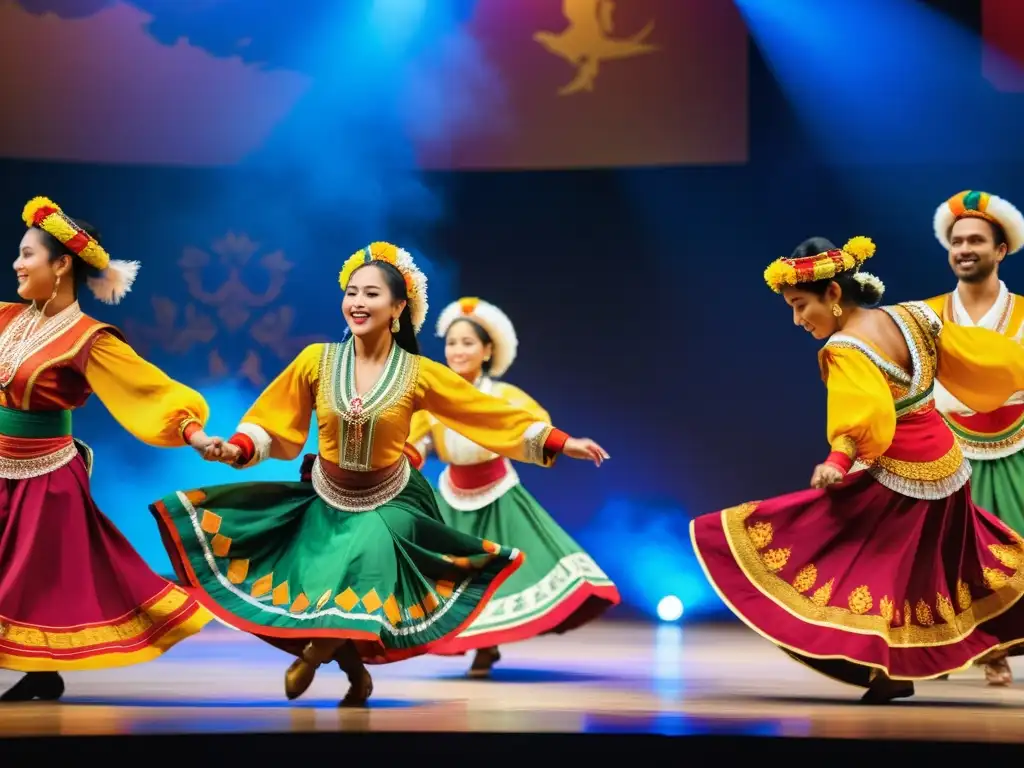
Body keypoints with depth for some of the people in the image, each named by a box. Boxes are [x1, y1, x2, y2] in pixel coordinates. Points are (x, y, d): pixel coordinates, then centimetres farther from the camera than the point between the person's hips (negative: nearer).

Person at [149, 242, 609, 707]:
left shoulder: (419, 374, -12)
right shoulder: (316, 360, -10)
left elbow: (495, 414, -9)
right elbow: (273, 421, -3)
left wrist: (561, 443, -12)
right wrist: (237, 449, -21)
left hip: (388, 505, -2)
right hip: (327, 502, 2)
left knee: (363, 601, -16)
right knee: (319, 603, 1)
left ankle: (314, 654, 17)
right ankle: (358, 677, 32)